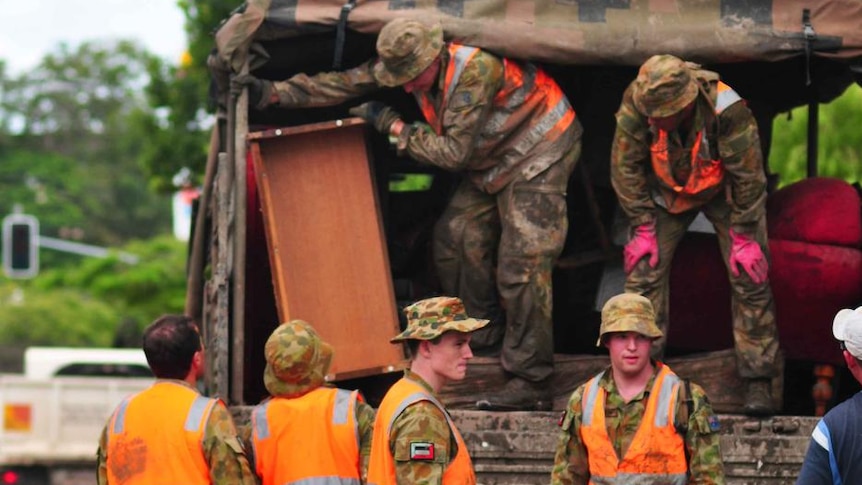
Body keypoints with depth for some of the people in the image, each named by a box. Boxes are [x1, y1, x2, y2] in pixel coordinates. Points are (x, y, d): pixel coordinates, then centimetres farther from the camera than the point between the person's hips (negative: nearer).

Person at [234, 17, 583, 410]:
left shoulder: (476, 70, -34)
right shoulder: (403, 63, -11)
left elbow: (454, 152, -30)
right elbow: (343, 84, -6)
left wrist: (392, 125, -23)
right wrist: (272, 92, -13)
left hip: (538, 153, -9)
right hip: (492, 162, 9)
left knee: (522, 264, -14)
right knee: (455, 239, 7)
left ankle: (530, 384, -12)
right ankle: (486, 344, 26)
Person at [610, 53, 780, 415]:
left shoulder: (727, 109, -38)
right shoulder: (637, 103, -30)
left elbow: (748, 176, -25)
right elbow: (626, 166, -16)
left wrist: (743, 237, -19)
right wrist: (642, 228, -14)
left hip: (723, 191, -2)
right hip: (668, 190, 2)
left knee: (750, 276, -10)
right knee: (643, 270, -8)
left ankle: (758, 381, -2)